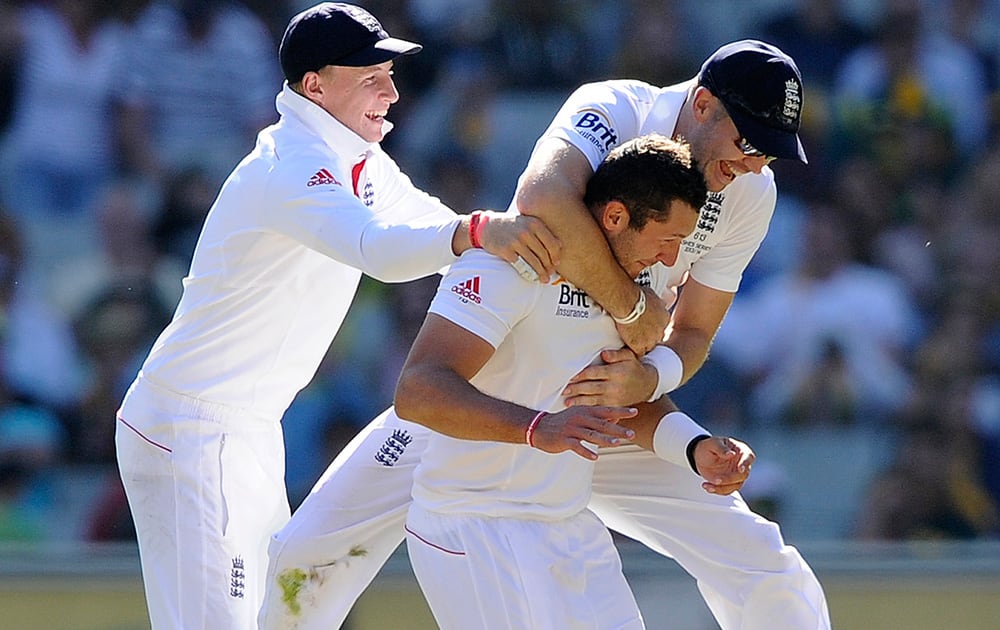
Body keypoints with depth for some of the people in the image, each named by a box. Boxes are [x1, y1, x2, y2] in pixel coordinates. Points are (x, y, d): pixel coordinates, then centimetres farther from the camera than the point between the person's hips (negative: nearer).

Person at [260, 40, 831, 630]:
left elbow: (693, 334, -3)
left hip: (604, 407, 3)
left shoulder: (751, 193, -8)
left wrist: (648, 379, -25)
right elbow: (543, 202, -44)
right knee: (306, 554, -8)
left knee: (767, 574, -10)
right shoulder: (611, 110, -22)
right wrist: (633, 306, -37)